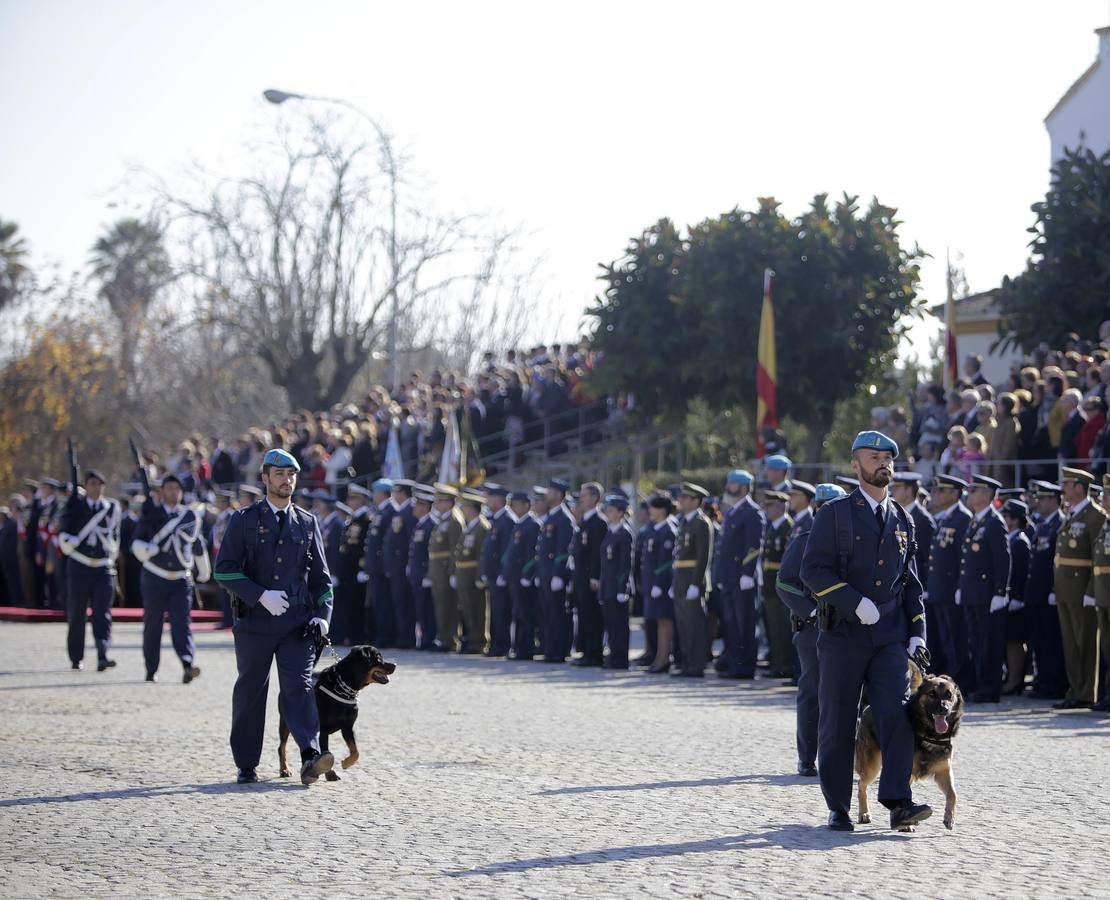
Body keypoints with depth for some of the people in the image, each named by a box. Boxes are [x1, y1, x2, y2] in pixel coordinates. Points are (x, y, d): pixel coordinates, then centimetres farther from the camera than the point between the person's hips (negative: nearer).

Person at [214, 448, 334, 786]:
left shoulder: (308, 523, 12)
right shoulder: (245, 520, 3)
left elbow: (321, 576, 16)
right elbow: (224, 569, -4)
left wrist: (323, 616, 2)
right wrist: (261, 596, -15)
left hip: (297, 624, 1)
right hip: (254, 622, -1)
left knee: (299, 687, -13)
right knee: (250, 692, 7)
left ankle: (310, 758, -28)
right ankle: (247, 766, 17)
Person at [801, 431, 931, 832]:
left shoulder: (902, 520, 15)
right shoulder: (834, 514, 0)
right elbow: (813, 570, -9)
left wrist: (917, 631, 10)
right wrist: (856, 602, -18)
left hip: (890, 636, 3)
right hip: (843, 634, -3)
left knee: (897, 715, -11)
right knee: (838, 723, 2)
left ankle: (898, 803, -15)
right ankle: (838, 808, 11)